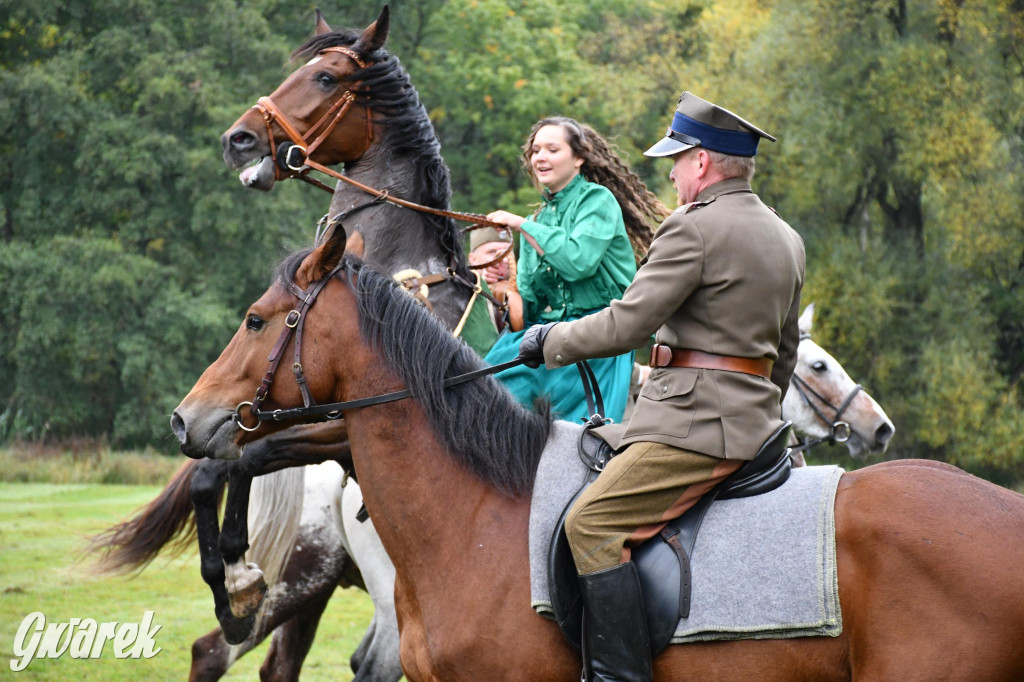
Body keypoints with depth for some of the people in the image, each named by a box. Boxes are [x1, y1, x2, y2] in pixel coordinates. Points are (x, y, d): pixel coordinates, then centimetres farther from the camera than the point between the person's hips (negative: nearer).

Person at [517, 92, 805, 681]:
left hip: (697, 419, -10)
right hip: (753, 417, 10)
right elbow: (786, 354, 26)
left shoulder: (695, 228, -11)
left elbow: (627, 325, -15)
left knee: (593, 523, -17)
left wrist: (550, 341, -1)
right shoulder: (788, 240, 18)